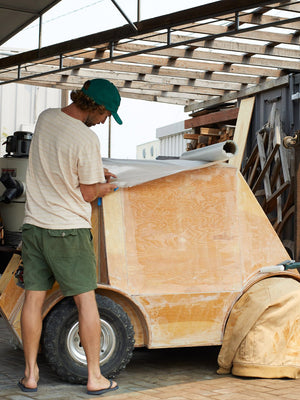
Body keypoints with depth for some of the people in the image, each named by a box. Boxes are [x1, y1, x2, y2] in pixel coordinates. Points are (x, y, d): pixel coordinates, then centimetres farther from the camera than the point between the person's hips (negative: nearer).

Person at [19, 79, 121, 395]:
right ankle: (94, 378, 11)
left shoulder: (45, 117, 4)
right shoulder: (87, 139, -18)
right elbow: (87, 193, -10)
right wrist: (103, 187, 10)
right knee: (86, 300, 4)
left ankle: (30, 373, 18)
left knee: (33, 298, 9)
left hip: (34, 224, 6)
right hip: (68, 229, -6)